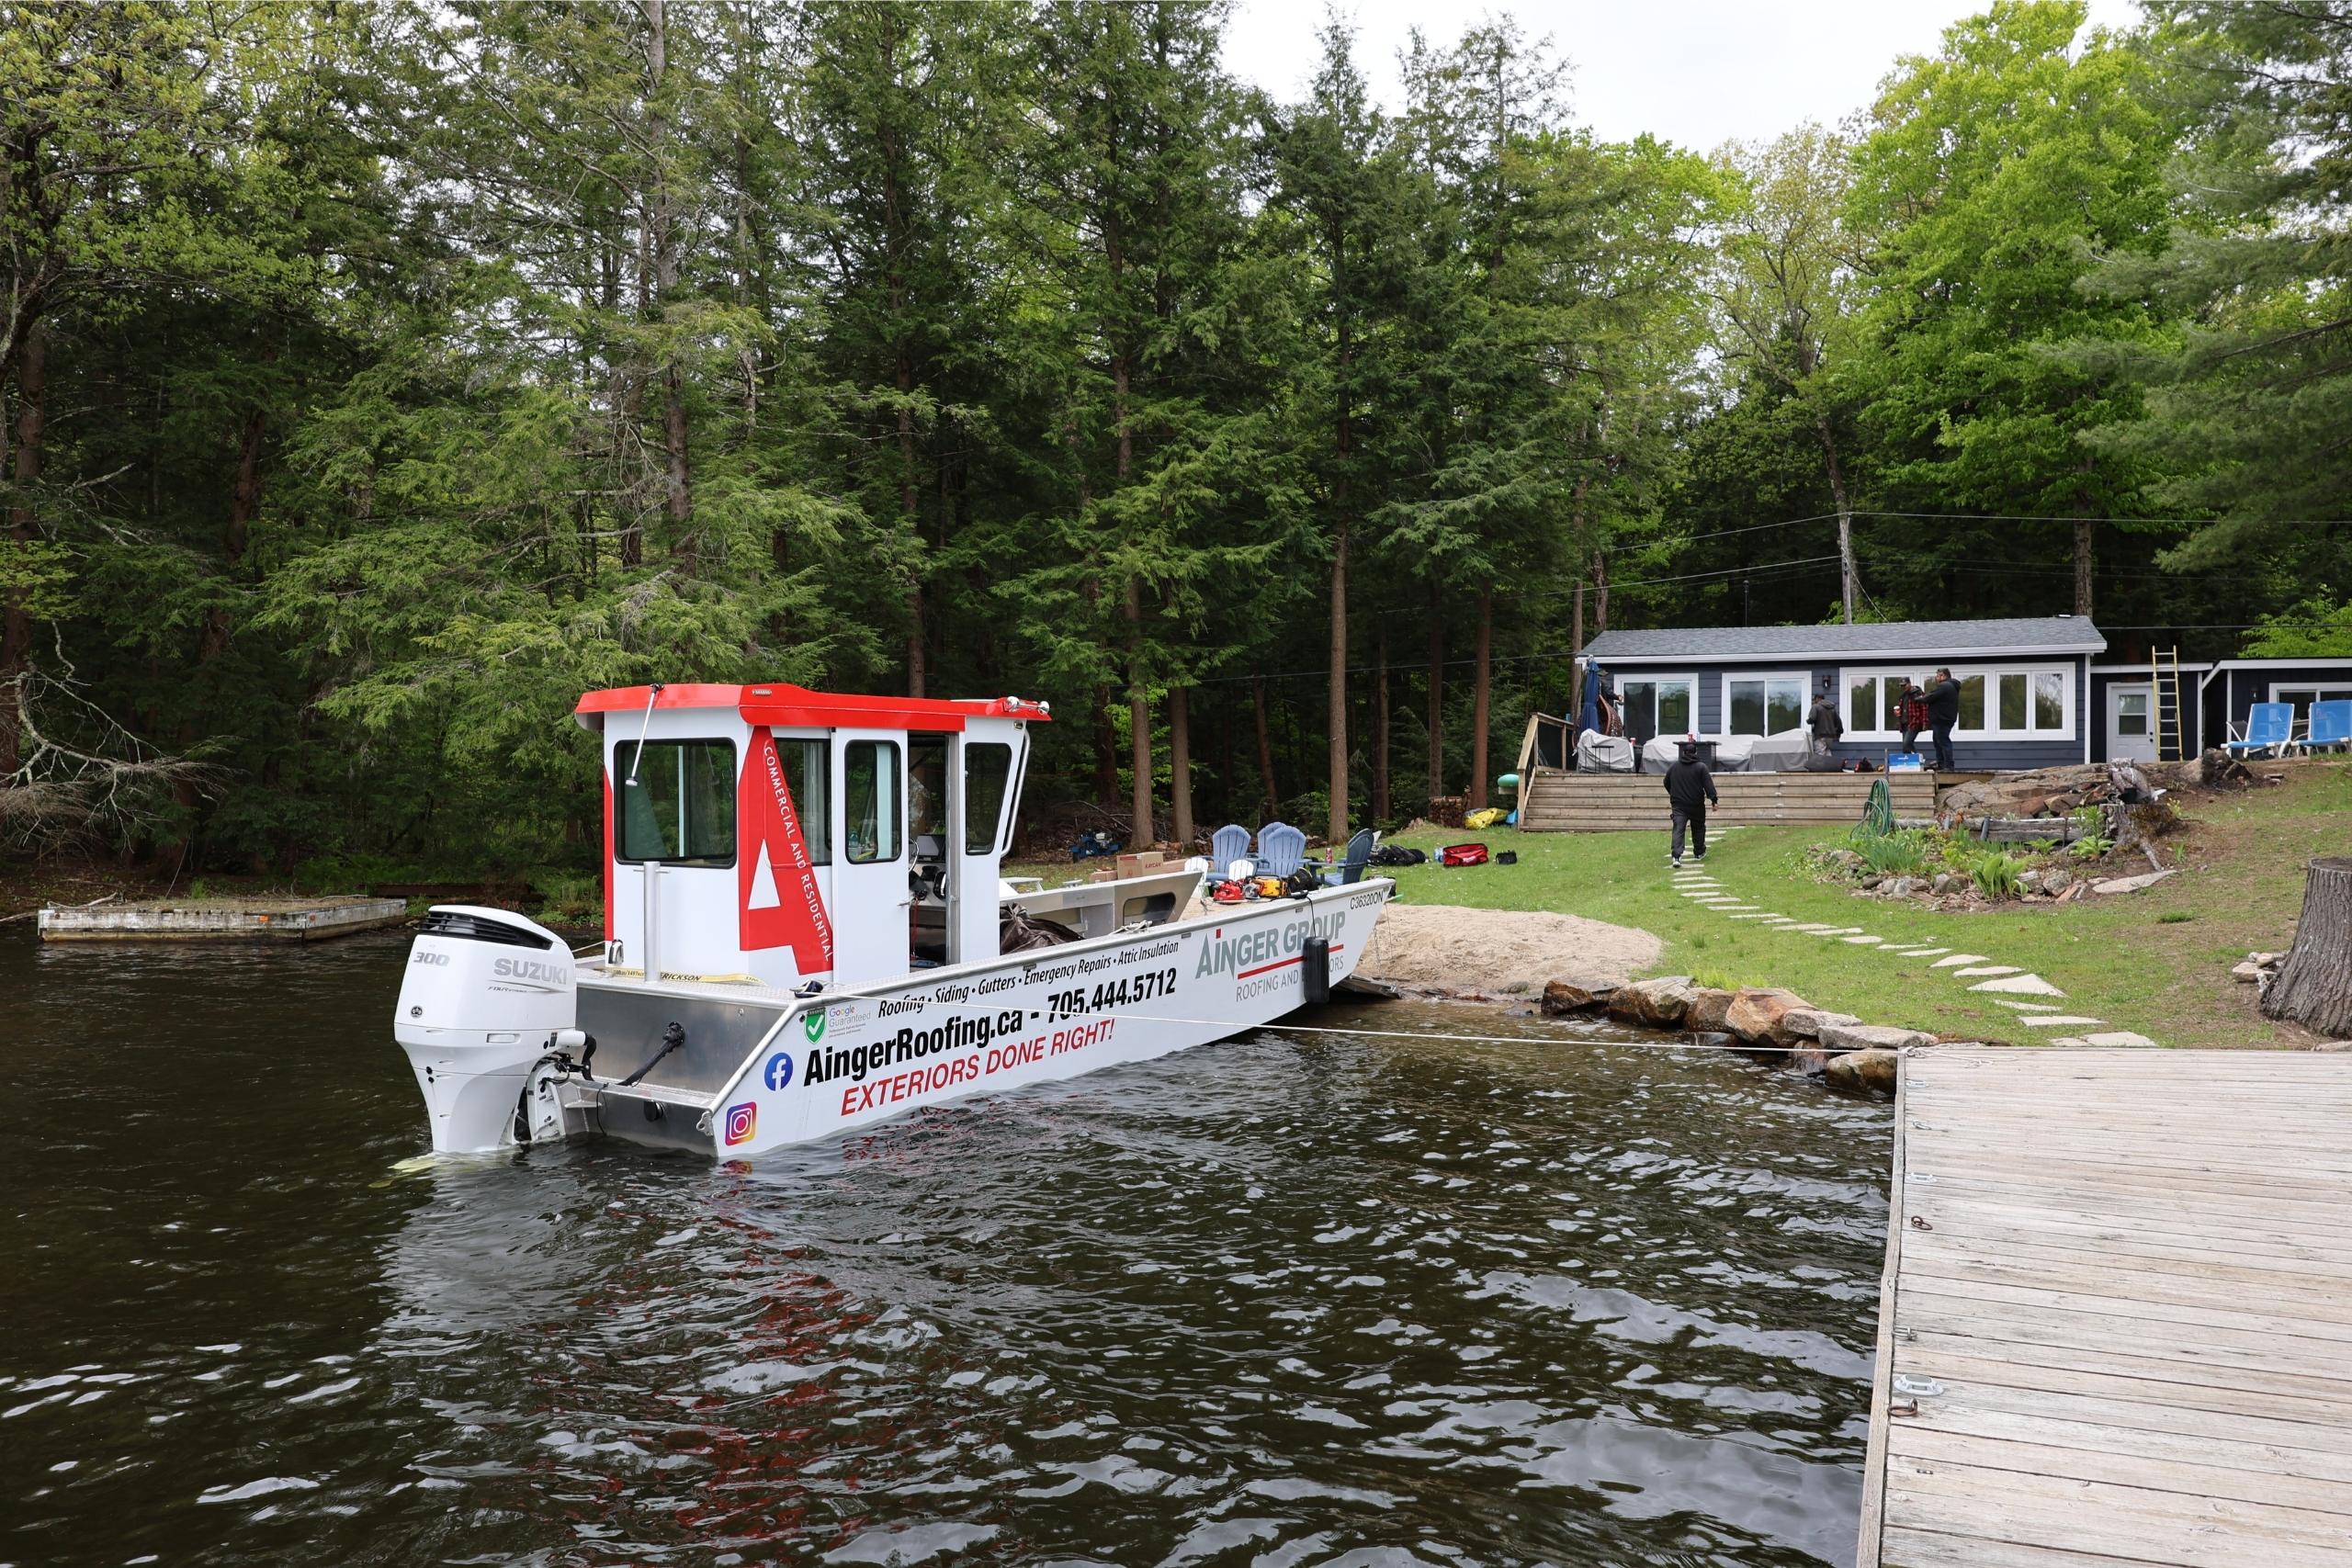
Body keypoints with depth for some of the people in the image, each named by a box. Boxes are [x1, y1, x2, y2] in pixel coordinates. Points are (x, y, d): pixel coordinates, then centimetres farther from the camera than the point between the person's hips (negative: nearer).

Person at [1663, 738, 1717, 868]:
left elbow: (1666, 783, 17)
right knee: (1698, 828, 19)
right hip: (1696, 806, -1)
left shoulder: (1673, 766, 5)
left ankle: (1676, 856, -24)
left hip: (1678, 805, 1)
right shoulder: (1701, 767, -6)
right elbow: (1708, 785, -12)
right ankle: (1699, 853, 31)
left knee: (1678, 829, -7)